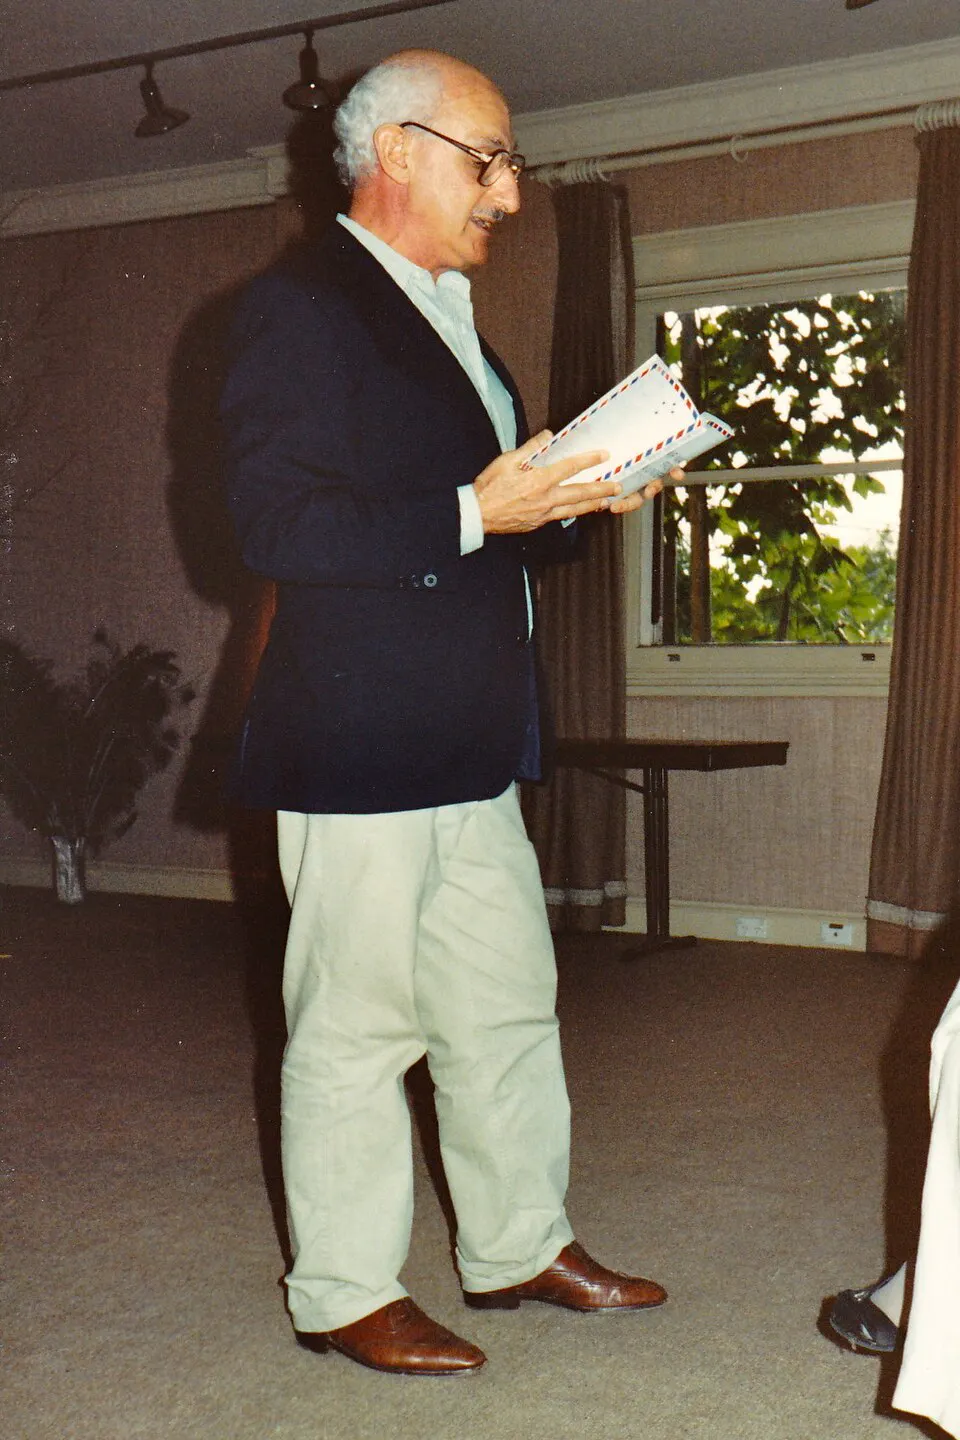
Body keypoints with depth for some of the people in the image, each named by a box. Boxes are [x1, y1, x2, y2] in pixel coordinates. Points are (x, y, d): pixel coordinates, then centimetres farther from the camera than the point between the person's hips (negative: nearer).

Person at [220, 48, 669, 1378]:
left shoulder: (451, 319, 20)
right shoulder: (301, 307, -10)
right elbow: (279, 529, -19)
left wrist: (570, 498, 7)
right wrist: (475, 511, -22)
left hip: (471, 749, 9)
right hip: (358, 751, -9)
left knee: (510, 1005, 15)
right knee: (357, 1021, 2)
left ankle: (520, 1246, 31)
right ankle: (345, 1294, 18)